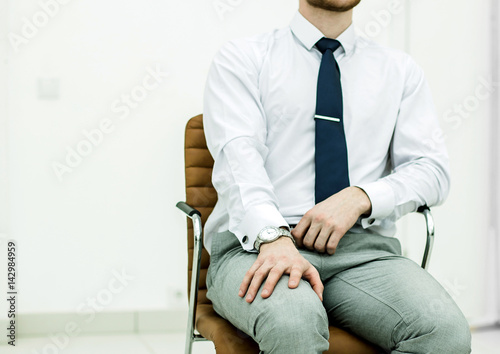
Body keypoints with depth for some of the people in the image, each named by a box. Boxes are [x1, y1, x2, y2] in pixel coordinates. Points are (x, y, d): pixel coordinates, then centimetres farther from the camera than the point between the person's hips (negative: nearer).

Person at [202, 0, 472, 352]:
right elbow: (238, 155, -7)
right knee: (293, 323, -38)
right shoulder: (241, 58, 9)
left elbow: (432, 169, 9)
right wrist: (274, 236, -27)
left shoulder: (400, 70, 18)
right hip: (255, 243, -2)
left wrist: (359, 198, -11)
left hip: (363, 247, 3)